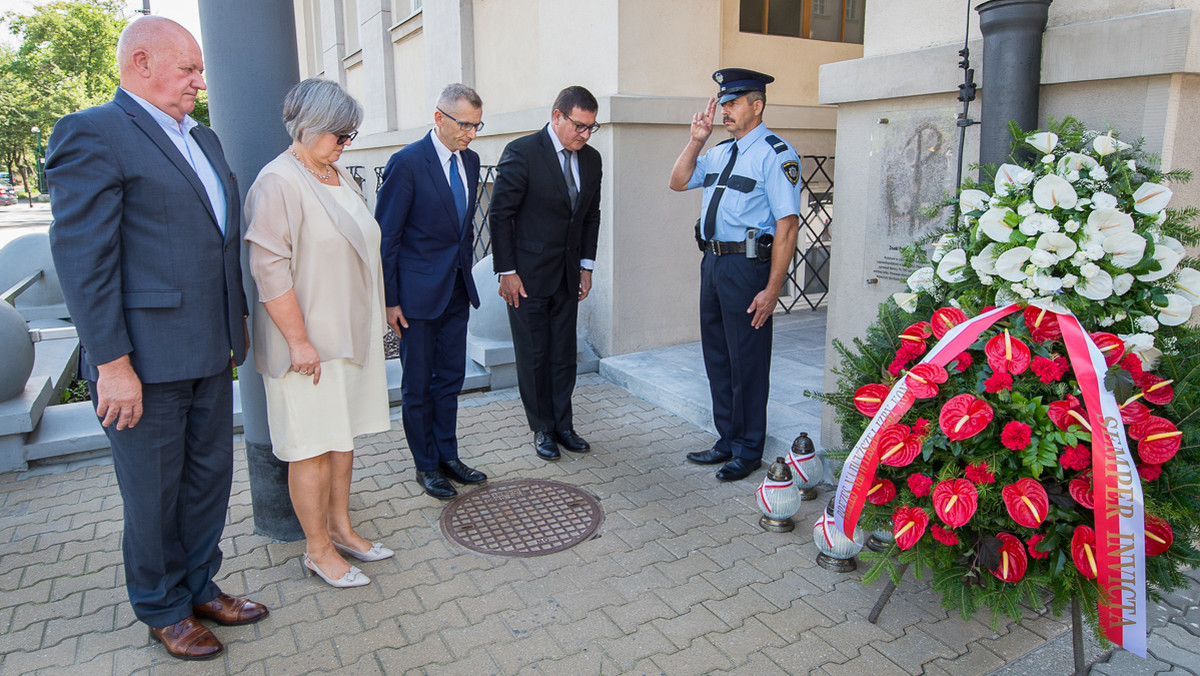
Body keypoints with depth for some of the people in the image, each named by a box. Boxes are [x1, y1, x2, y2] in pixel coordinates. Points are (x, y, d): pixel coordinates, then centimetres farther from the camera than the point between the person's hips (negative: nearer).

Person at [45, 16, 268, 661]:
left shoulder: (203, 138, 14)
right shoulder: (93, 134, -11)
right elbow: (83, 258, -16)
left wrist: (235, 330, 16)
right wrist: (111, 363, -19)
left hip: (210, 354, 8)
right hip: (145, 361, -7)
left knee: (209, 479, 18)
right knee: (154, 495, 10)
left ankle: (201, 587, 37)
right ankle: (164, 611, 29)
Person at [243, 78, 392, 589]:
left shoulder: (339, 176, 12)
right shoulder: (278, 182, -14)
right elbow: (269, 269, -20)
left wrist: (372, 321, 18)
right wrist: (299, 340, -21)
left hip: (350, 333, 8)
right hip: (309, 341, -8)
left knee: (342, 435, 16)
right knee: (314, 446, 2)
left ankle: (340, 528, 30)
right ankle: (318, 549, 16)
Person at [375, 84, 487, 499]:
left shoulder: (470, 161, 7)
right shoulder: (407, 163, -14)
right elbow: (386, 236, -13)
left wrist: (467, 277, 15)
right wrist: (389, 300, -13)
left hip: (457, 289, 7)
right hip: (418, 291, -6)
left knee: (450, 378, 15)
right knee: (418, 386, 7)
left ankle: (448, 456, 29)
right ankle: (426, 465, 22)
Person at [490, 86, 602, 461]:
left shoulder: (591, 158, 6)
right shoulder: (521, 153, -12)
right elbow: (500, 215, -11)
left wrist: (586, 265, 10)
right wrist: (507, 272, -13)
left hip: (568, 276, 5)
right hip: (528, 275, -5)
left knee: (564, 355, 11)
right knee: (533, 357, 5)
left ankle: (563, 424, 25)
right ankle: (542, 428, 20)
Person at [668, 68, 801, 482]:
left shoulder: (775, 154, -10)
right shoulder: (720, 153, 15)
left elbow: (787, 225, -16)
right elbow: (678, 182, 17)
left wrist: (772, 289, -21)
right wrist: (696, 140, 4)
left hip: (747, 265, -8)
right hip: (713, 262, 9)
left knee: (746, 362, 2)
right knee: (717, 357, 16)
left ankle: (748, 451, 18)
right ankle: (727, 441, 32)